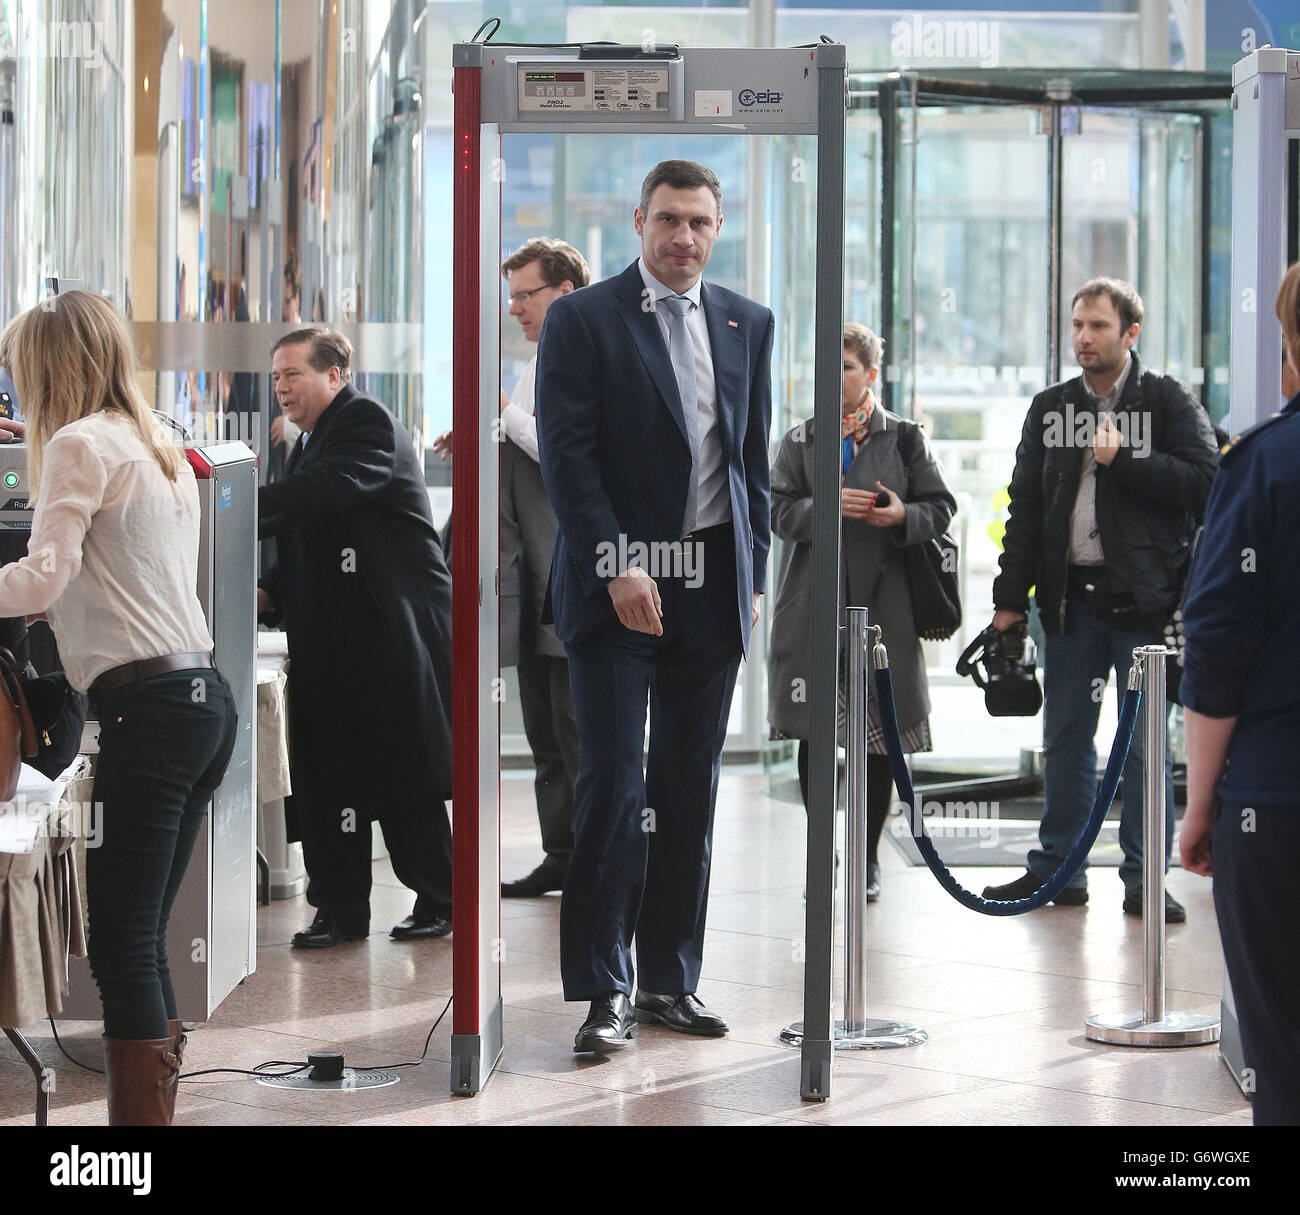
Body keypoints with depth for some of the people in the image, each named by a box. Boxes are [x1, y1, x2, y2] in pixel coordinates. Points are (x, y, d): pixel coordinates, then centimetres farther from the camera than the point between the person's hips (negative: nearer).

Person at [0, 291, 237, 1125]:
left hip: (148, 706, -9)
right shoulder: (162, 451, 22)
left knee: (123, 951, -9)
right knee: (141, 945, 11)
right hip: (205, 701, 9)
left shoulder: (80, 444, -5)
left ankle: (141, 1114, -12)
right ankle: (158, 1105, 11)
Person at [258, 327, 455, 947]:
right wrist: (269, 592, 3)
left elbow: (321, 491, -27)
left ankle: (438, 901, 11)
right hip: (329, 640, 9)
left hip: (393, 633, -9)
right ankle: (340, 911, 9)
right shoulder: (307, 445, 19)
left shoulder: (368, 423, -10)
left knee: (406, 777, -1)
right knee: (328, 773, 5)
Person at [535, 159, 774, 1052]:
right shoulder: (583, 320, -2)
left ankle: (672, 979, 14)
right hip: (617, 583, -4)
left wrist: (754, 576, 10)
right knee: (614, 784, -7)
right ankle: (606, 992, -3)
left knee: (691, 789, 7)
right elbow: (567, 454, -8)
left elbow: (755, 458, 15)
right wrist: (617, 569, -15)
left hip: (713, 586, 4)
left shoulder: (748, 324, 12)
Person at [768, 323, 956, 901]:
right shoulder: (800, 441, 10)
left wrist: (903, 516, -15)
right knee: (814, 736, 1)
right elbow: (778, 511, 1)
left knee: (880, 736, 1)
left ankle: (867, 859, 12)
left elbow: (940, 509, 5)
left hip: (883, 606, -1)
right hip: (813, 607, 1)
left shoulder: (905, 439, 7)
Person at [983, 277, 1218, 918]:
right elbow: (1026, 506, 13)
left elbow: (1201, 480, -10)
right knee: (1065, 736, 8)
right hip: (1071, 594, 4)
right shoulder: (1051, 408, 13)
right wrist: (1010, 596, 8)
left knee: (1145, 739, 0)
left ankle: (1146, 877, 5)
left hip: (1141, 596, -4)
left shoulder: (1168, 401, 1)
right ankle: (1058, 868, 16)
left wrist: (1121, 459, -14)